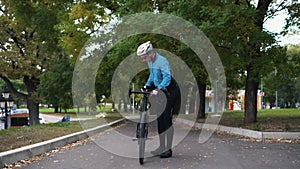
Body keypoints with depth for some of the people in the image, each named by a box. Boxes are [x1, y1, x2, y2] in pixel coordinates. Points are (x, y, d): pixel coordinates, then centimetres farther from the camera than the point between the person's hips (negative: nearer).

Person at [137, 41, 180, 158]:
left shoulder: (162, 61, -23)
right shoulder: (150, 62, 4)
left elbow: (167, 78, -30)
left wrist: (158, 89, -42)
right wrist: (147, 86, 4)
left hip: (170, 92, -8)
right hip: (160, 92, 8)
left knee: (167, 120, -7)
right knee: (160, 119, 9)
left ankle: (168, 149, 2)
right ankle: (162, 147, 18)